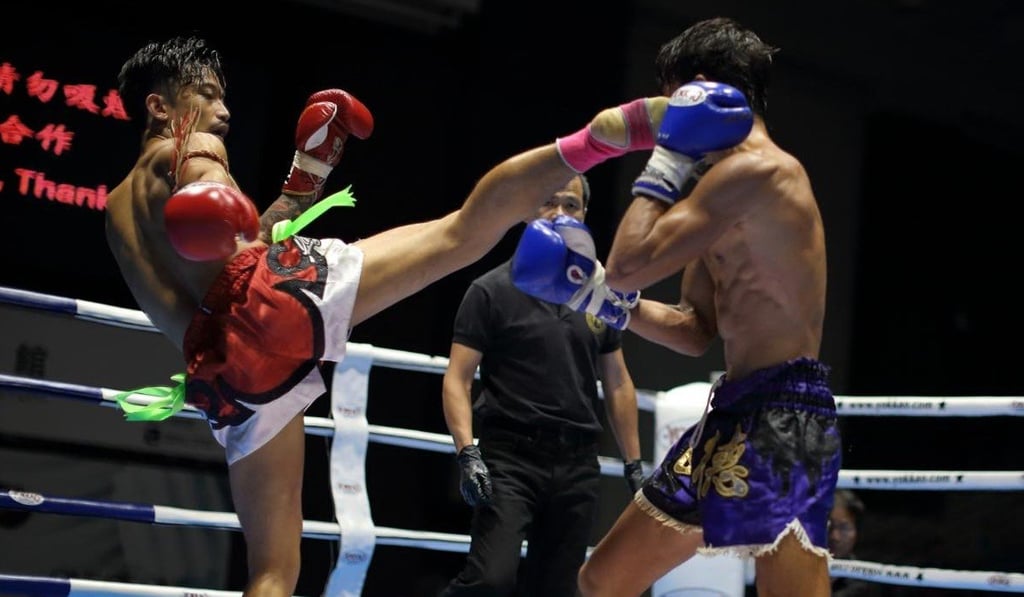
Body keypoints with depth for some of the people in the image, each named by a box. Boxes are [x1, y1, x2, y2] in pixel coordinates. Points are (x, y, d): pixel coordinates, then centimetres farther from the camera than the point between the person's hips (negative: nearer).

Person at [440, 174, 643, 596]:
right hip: (509, 457, -5)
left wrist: (633, 465, 13)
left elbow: (617, 384, 17)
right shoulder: (492, 291, -2)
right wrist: (467, 454, -18)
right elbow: (457, 379, -5)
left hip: (578, 464, 5)